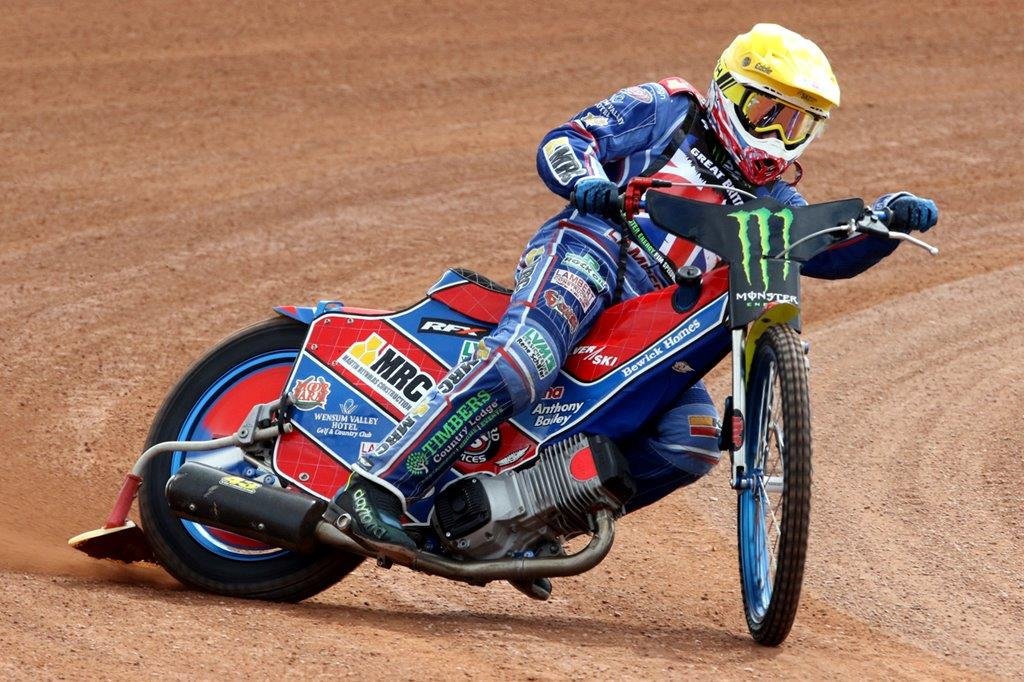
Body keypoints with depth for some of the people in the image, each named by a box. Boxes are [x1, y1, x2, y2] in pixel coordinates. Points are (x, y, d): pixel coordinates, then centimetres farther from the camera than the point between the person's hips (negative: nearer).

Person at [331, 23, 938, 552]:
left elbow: (832, 251, 18)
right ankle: (375, 488, -38)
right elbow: (561, 143, 7)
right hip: (588, 250, -6)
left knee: (695, 440, -18)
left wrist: (891, 219, -1)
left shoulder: (768, 200, 31)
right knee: (517, 365, -34)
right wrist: (586, 179, -16)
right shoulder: (667, 110, 16)